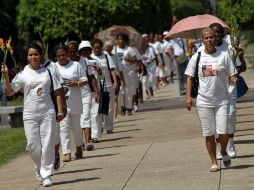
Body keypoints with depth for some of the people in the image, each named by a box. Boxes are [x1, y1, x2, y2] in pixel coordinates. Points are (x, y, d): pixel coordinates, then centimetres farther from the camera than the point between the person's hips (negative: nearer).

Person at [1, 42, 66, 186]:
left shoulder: (48, 72, 5)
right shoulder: (23, 75, 4)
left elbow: (57, 92, 8)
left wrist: (60, 111, 2)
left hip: (47, 113, 0)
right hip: (30, 115, 0)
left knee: (48, 144, -3)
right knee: (33, 145, -2)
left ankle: (46, 174, 4)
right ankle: (40, 168, 24)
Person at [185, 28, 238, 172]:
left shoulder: (223, 55, 1)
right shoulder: (197, 57, 2)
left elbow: (231, 75, 3)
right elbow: (190, 77, 6)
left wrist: (234, 80, -20)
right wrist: (188, 96, -3)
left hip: (222, 99, -1)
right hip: (204, 101, 1)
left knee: (223, 132, -8)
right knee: (209, 134, 3)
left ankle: (224, 152, 23)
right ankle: (214, 162, 15)